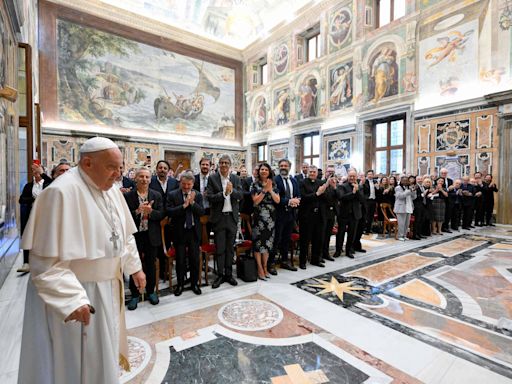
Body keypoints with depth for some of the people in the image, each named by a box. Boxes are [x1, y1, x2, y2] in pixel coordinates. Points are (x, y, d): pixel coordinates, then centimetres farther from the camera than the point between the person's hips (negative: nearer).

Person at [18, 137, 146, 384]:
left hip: (107, 287, 7)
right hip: (76, 293, -7)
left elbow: (124, 235, 11)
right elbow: (47, 261, -23)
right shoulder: (62, 192, -23)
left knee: (103, 351, 25)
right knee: (79, 360, 12)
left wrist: (134, 266, 10)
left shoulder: (111, 189, 1)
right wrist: (71, 300, -27)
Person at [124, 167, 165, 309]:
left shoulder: (156, 195, 2)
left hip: (151, 235, 1)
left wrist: (150, 211, -22)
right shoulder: (128, 196, -3)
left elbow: (161, 214, -4)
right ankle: (134, 295, 27)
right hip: (135, 235, -1)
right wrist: (137, 211, -23)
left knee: (151, 265, 13)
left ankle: (151, 291, 31)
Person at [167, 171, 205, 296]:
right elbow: (170, 212, -15)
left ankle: (194, 283, 29)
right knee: (180, 260, 10)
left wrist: (192, 202, -21)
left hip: (194, 231, 2)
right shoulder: (172, 195, -4)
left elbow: (202, 212, -8)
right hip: (179, 231, -1)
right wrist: (184, 205, -24)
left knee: (195, 259, 11)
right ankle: (180, 284, 30)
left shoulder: (198, 195, 1)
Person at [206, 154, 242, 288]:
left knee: (230, 247, 13)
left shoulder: (235, 178, 5)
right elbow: (209, 197, -11)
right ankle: (220, 275, 21)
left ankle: (229, 274, 26)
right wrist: (224, 193, -23)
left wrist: (232, 191, -21)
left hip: (232, 217, 3)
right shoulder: (212, 178, -4)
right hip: (219, 217, -2)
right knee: (220, 248, 6)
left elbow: (240, 196, -2)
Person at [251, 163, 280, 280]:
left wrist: (270, 190, -12)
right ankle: (260, 269, 11)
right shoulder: (255, 184, -2)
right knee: (258, 242, -1)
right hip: (259, 216, -4)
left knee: (268, 241, 10)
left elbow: (277, 201, 0)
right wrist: (265, 190, -16)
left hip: (271, 217, 4)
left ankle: (265, 267, 24)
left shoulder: (273, 185, 8)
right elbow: (255, 201, -10)